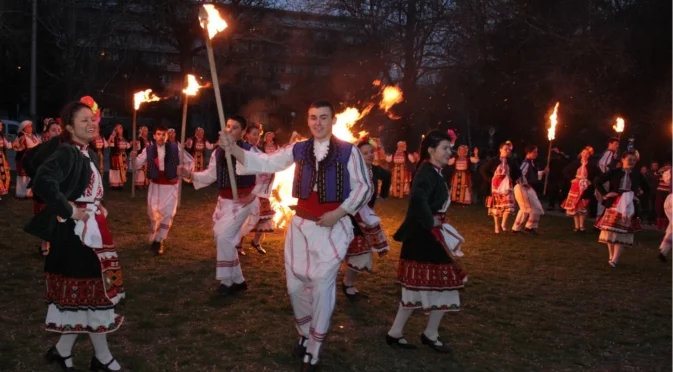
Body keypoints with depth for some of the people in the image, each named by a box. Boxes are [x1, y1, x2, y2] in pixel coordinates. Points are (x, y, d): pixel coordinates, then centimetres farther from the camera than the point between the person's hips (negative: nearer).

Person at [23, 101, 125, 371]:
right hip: (76, 230, -9)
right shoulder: (66, 152, -17)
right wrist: (68, 210, -25)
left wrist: (97, 210, 11)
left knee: (83, 290, 14)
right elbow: (43, 181, -34)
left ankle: (62, 350, 26)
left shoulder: (88, 153, 12)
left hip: (91, 228, 10)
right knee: (93, 289, -1)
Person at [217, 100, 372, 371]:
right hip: (301, 224, 4)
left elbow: (364, 188, -3)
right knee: (295, 284, 11)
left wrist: (338, 213, -12)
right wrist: (233, 149, -17)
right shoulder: (298, 150, 2)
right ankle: (305, 334, 38)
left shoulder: (348, 151, -8)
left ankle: (313, 349, 21)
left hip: (333, 226, -4)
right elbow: (264, 163, -3)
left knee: (322, 286, 4)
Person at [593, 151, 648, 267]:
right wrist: (604, 194, -8)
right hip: (614, 204, -1)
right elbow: (597, 181, -4)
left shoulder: (637, 175, 5)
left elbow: (646, 188, 18)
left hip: (629, 206, 1)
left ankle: (615, 259, -3)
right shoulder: (614, 172, -3)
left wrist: (639, 196, 5)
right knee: (611, 230, 5)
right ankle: (611, 256, 18)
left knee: (623, 232, -2)